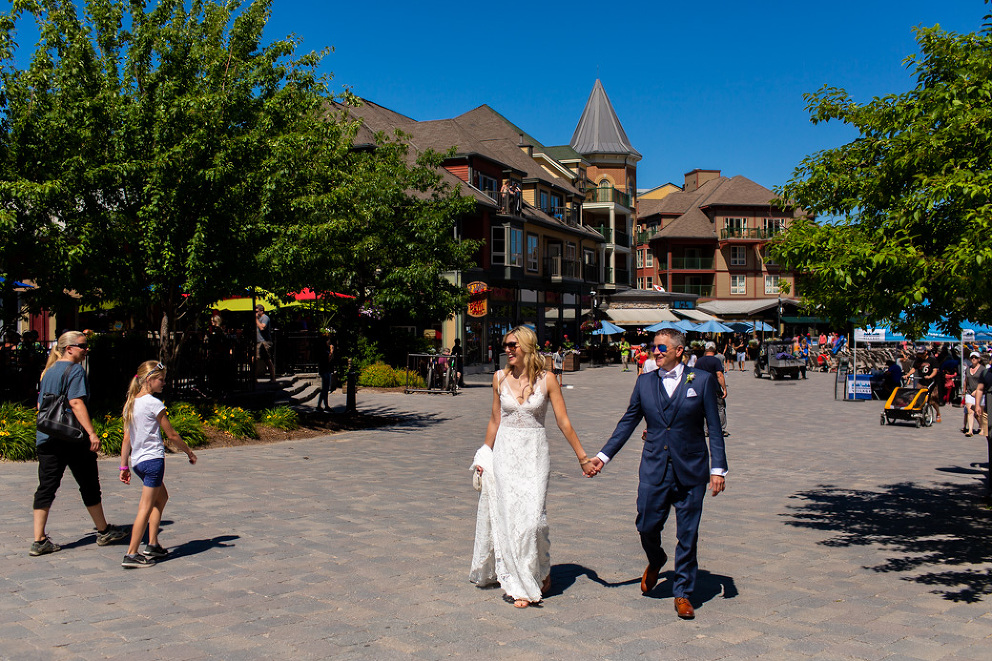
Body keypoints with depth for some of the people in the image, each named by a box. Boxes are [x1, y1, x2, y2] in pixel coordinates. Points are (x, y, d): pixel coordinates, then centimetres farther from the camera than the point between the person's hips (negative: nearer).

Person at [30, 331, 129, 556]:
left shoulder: (48, 372, 16)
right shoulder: (74, 370, -10)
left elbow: (41, 405, 20)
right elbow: (76, 403, -20)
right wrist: (92, 433, -24)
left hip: (46, 438, 7)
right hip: (72, 438, -7)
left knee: (46, 487, 5)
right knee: (89, 485, 6)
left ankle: (39, 541, 2)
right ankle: (104, 532, 18)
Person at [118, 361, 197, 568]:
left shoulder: (130, 403, 9)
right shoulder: (154, 404, -13)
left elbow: (126, 438, 12)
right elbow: (171, 435, -8)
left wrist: (124, 466, 16)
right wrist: (189, 452, 5)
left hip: (137, 461, 9)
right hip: (153, 459, -9)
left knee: (161, 497, 22)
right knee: (146, 507, -4)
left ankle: (152, 545, 23)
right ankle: (131, 555, -4)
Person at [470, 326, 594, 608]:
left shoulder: (546, 380, -5)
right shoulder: (500, 378, 3)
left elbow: (564, 422, -2)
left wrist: (583, 458, -3)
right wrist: (484, 456, 16)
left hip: (534, 453, -2)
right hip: (505, 452, 2)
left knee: (532, 516, -10)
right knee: (509, 515, 0)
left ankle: (541, 571, 17)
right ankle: (518, 584, 11)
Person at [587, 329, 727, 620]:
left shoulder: (702, 380, -2)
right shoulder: (645, 382, 6)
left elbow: (714, 427, -1)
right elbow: (628, 422, 11)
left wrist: (718, 468, -6)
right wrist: (604, 455, 5)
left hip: (690, 470, -2)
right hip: (654, 469, 2)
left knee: (687, 535, 5)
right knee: (647, 525, 3)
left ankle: (682, 593, 20)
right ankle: (655, 560, 37)